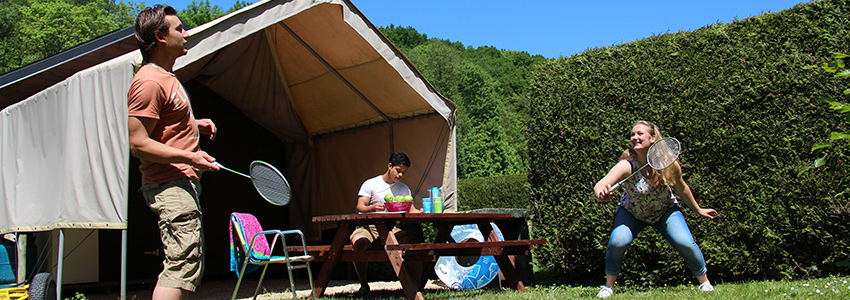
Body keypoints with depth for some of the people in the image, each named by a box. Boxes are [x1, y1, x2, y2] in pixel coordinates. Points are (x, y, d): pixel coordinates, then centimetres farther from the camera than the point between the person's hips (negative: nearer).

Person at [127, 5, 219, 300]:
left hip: (184, 181, 11)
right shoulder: (149, 82, -15)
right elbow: (138, 143, -20)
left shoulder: (167, 76, 18)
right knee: (183, 264, -15)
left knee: (188, 262, 14)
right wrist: (189, 157, -26)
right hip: (171, 185, -11)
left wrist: (195, 124, 16)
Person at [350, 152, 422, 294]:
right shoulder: (370, 184, 2)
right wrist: (373, 208, -29)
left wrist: (420, 212, -18)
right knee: (359, 242, -36)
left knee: (413, 242, -23)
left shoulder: (404, 189, 15)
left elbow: (411, 210, 7)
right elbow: (359, 207, -6)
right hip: (368, 227, -3)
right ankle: (363, 284, -17)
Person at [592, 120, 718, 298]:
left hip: (666, 211, 1)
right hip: (631, 213, -1)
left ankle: (704, 282, 10)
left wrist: (698, 210, 11)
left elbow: (681, 189, -3)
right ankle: (609, 285, -2)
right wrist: (602, 194, -68)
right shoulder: (627, 166, -30)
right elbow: (599, 186, -45)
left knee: (686, 243, -17)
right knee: (617, 242, -25)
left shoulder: (670, 165, -23)